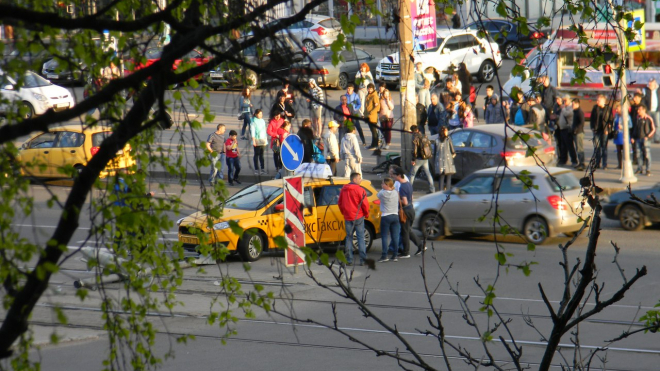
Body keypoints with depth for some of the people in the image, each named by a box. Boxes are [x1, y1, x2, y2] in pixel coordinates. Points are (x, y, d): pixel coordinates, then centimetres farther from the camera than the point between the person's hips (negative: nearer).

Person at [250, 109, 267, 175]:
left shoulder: (262, 121, 13)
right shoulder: (254, 121, -5)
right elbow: (252, 131, -9)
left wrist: (266, 139, 13)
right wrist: (254, 141, -15)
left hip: (263, 140, 5)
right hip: (257, 140, -5)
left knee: (261, 154, 8)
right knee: (256, 154, -3)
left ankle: (262, 168, 12)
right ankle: (256, 169, -1)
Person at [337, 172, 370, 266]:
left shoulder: (343, 190, 7)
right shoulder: (359, 190, -10)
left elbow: (340, 203, 14)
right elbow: (365, 204, -12)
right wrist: (366, 214, 4)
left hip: (347, 218, 4)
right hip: (358, 217, -4)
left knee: (349, 238, 9)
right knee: (361, 237, 1)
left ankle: (349, 260, 6)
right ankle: (362, 260, -2)